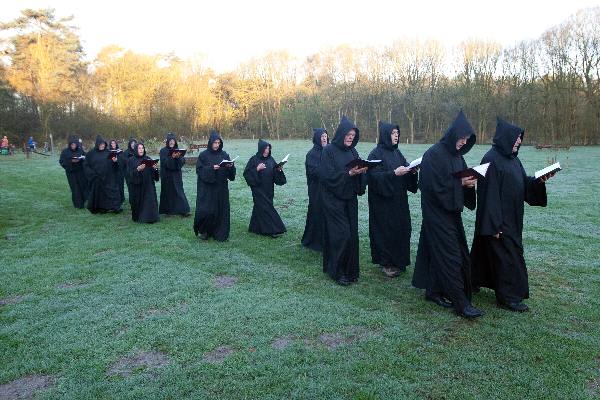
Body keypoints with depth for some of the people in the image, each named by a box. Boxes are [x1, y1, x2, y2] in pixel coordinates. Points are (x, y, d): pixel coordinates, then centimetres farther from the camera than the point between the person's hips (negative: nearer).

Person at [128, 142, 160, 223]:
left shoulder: (148, 159, 12)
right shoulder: (131, 160, 3)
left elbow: (152, 171, 9)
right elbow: (130, 173, -7)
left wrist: (155, 168, -13)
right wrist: (138, 169, -24)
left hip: (148, 184, 2)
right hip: (137, 185, -2)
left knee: (150, 201, -6)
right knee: (138, 201, 0)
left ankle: (149, 218, -3)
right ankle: (137, 217, 12)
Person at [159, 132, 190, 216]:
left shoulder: (178, 150, 8)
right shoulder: (163, 151, -1)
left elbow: (183, 161, -2)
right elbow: (164, 162, -14)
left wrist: (178, 157, -22)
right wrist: (172, 157, -27)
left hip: (176, 175, 2)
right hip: (167, 176, -2)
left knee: (179, 191, -2)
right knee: (168, 192, 3)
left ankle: (184, 210, -4)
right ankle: (168, 210, 14)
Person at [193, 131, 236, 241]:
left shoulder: (224, 155, 7)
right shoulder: (203, 155, -1)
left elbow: (230, 172, 8)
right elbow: (199, 170, -8)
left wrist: (231, 167, -14)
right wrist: (211, 168, -20)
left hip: (221, 188, 3)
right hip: (206, 188, -3)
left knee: (221, 210, 3)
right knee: (206, 211, -5)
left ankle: (220, 233, 14)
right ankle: (203, 231, 16)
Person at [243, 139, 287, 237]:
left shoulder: (271, 159, 7)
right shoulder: (254, 159, -7)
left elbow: (275, 174, 11)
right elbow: (246, 173, -9)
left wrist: (279, 169, -9)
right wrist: (257, 169, -20)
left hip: (268, 190, 5)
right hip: (258, 189, -5)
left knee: (260, 208, 13)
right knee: (265, 208, -6)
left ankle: (255, 228, 26)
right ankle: (273, 230, -5)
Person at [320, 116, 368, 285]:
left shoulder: (352, 152, 11)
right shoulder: (329, 151, -8)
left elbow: (359, 173, 12)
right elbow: (327, 175, -15)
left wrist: (362, 171, -11)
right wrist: (348, 173, -24)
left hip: (350, 199, 6)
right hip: (334, 199, -6)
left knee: (351, 234, 8)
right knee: (341, 234, -7)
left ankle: (350, 270, 19)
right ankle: (337, 271, 5)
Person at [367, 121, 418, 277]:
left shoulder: (397, 152, 13)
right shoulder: (376, 154, -8)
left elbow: (406, 169, 14)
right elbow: (375, 176, -16)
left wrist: (412, 171, -8)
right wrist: (394, 173, -24)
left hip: (399, 199, 7)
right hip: (383, 201, -7)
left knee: (401, 229, 8)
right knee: (385, 231, -1)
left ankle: (398, 261, 21)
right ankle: (386, 264, 11)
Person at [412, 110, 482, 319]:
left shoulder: (456, 155, 11)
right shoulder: (433, 155, -15)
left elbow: (462, 177, 17)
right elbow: (433, 186, -19)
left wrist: (469, 182, -5)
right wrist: (460, 183, -16)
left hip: (452, 211, 8)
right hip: (438, 213, -8)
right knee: (450, 255, -6)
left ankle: (434, 291, 24)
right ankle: (460, 302, -1)